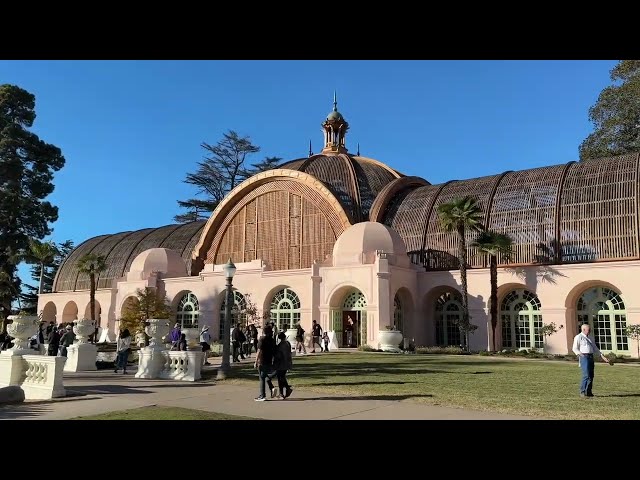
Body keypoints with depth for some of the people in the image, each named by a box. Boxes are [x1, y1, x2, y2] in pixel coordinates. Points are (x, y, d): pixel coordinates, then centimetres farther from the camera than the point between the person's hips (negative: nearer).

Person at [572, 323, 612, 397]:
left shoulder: (589, 338, 22)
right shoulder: (578, 337, -2)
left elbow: (595, 349, 22)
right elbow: (575, 348, -6)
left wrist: (603, 356, 13)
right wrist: (580, 354, -21)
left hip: (591, 357, 8)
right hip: (584, 357, -8)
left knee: (591, 376, 6)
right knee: (586, 375, -14)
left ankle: (588, 392, 13)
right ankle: (582, 392, -8)